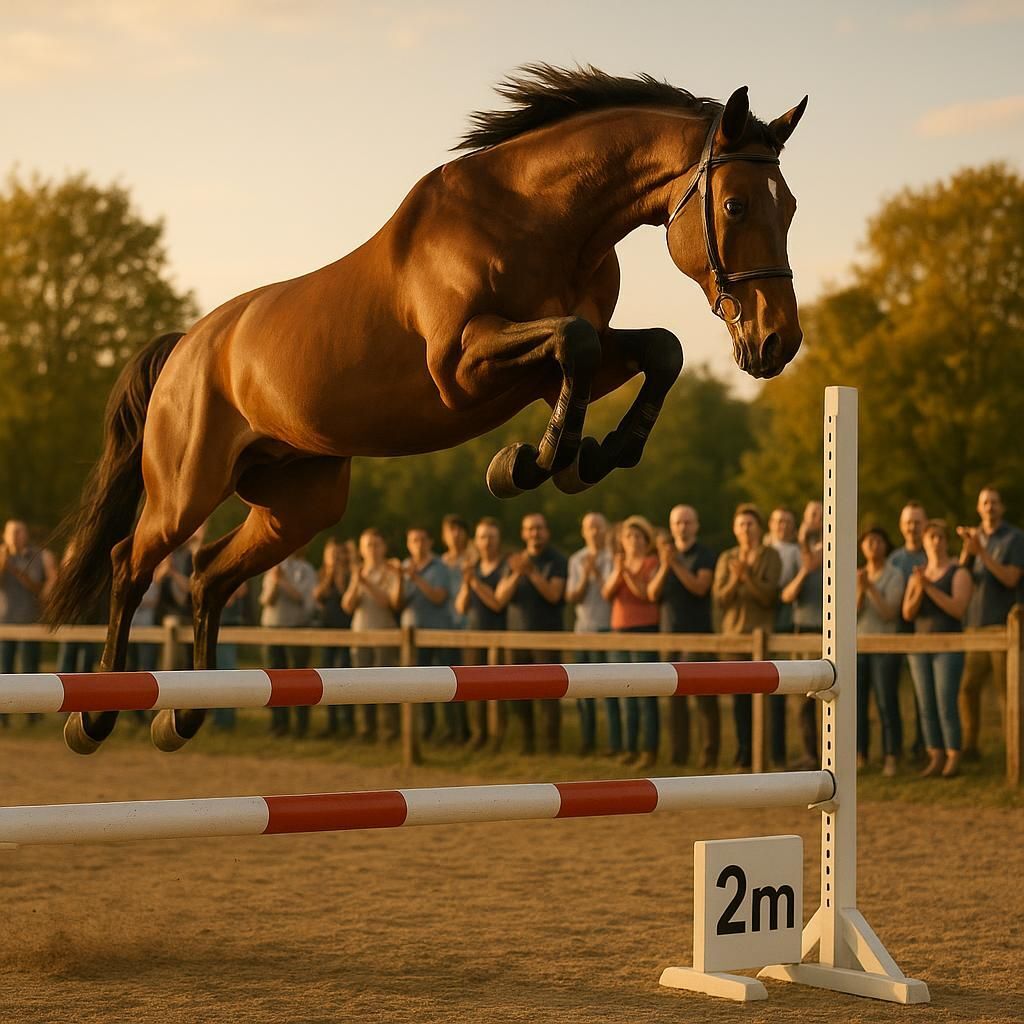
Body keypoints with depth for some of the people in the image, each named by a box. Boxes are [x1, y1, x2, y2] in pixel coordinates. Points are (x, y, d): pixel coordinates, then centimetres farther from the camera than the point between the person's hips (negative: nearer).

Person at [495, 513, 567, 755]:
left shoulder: (557, 560, -1)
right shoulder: (515, 560, 11)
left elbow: (554, 594, -13)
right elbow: (501, 595, 1)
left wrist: (531, 571, -21)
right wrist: (517, 573, -16)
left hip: (547, 634, -4)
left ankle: (552, 742, -7)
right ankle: (526, 741, 12)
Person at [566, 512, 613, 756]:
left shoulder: (613, 558, -5)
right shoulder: (576, 560, 9)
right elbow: (572, 598, 3)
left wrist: (598, 573, -17)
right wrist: (585, 577, -11)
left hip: (606, 628, -5)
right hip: (582, 629, 5)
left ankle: (616, 743, -5)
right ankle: (586, 740, 19)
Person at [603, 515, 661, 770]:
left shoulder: (652, 563, -2)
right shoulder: (618, 562, 14)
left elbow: (647, 594, -14)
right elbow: (607, 593, 1)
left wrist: (628, 573, -22)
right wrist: (617, 572, -15)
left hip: (645, 631, -6)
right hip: (620, 631, 6)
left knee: (645, 694, -10)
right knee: (627, 694, 5)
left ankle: (650, 750, -10)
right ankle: (631, 748, 8)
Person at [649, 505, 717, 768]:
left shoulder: (705, 556, 1)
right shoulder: (664, 555, 14)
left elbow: (700, 587, -15)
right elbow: (652, 594, 4)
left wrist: (676, 564, -18)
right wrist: (664, 566, -10)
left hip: (698, 633, -5)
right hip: (669, 633, 5)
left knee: (705, 696, -8)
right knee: (675, 697, 4)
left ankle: (709, 754, -6)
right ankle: (678, 753, 8)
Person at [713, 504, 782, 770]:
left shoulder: (770, 556, 1)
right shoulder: (727, 559, 10)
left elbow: (769, 596, -8)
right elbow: (720, 597, 1)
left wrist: (748, 576, -21)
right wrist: (735, 579, -16)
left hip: (763, 632, -3)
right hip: (735, 632, 3)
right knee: (740, 695, 2)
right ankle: (744, 751, 7)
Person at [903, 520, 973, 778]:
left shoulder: (959, 573, -4)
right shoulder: (916, 576, 11)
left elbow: (958, 609, -18)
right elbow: (908, 613, 2)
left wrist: (929, 587, -22)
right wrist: (918, 589, -16)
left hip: (949, 647, -5)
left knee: (946, 705, -11)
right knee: (926, 706, 2)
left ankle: (953, 759, -3)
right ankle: (936, 759, 6)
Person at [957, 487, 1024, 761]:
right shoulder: (974, 537, 14)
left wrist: (981, 552, -23)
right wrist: (967, 547, -16)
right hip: (976, 625, 5)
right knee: (968, 688, 3)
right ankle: (970, 746, 14)